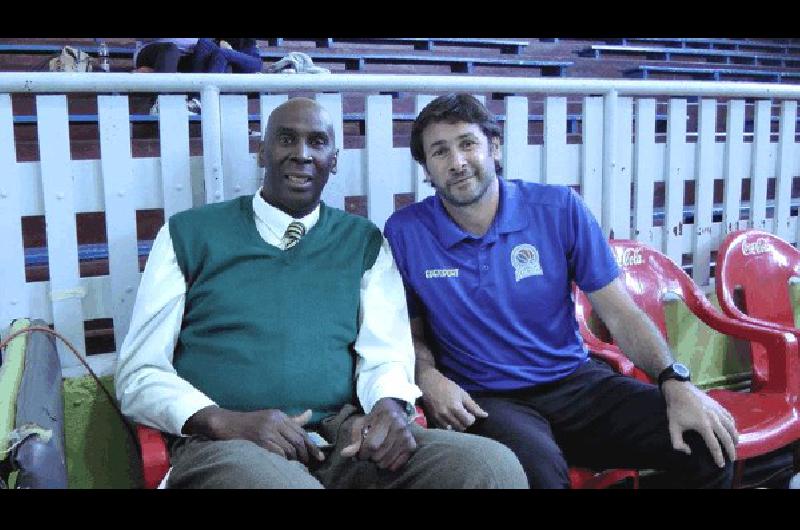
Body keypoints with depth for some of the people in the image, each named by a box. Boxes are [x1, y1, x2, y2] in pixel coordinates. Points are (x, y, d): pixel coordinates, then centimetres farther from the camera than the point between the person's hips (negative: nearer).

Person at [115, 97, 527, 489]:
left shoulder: (365, 242, 16)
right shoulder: (189, 233, 9)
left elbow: (385, 355, 9)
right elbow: (139, 374, 6)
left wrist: (391, 405, -15)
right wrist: (223, 421, -13)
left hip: (343, 434, 3)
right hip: (225, 443, -2)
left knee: (494, 466, -22)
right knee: (267, 476, -40)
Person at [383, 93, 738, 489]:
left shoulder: (558, 208, -2)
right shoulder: (405, 232, -4)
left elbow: (620, 313, -2)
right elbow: (412, 333, 6)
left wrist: (675, 381, -15)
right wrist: (428, 377, -16)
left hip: (574, 381, 3)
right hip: (484, 400, -2)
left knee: (709, 443, -13)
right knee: (537, 465, -36)